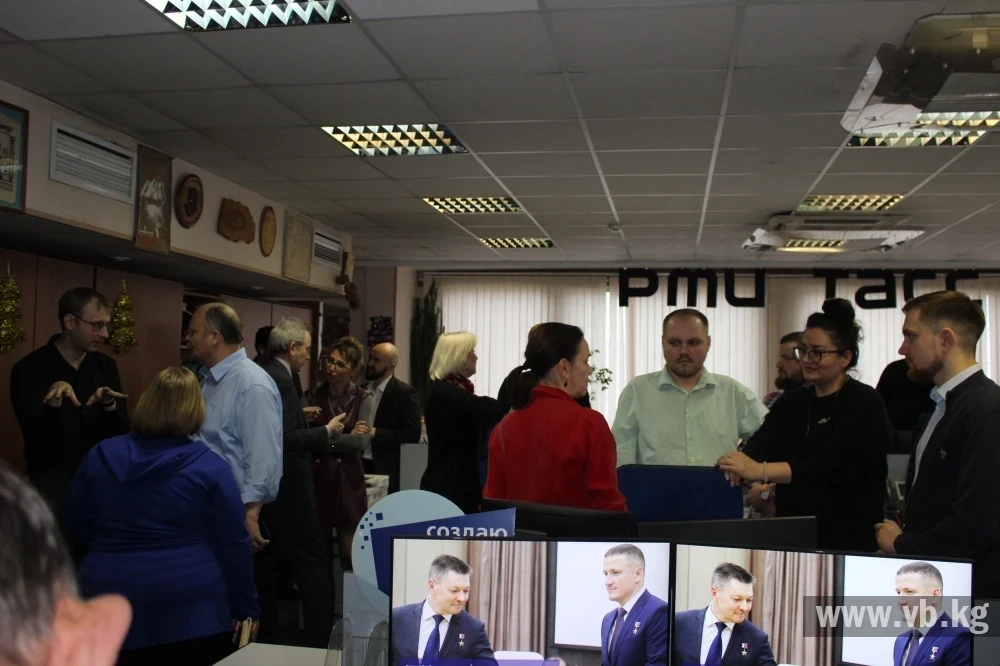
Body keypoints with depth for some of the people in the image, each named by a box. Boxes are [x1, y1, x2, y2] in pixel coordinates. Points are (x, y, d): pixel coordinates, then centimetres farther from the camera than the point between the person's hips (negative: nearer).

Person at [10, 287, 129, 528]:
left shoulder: (106, 365, 7)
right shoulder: (28, 369, -5)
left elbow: (121, 432, 4)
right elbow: (36, 440, -12)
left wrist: (110, 406, -15)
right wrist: (53, 402, -28)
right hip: (54, 476, -3)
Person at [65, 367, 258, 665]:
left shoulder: (100, 456, 1)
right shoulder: (210, 468, -10)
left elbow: (77, 528, 12)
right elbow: (233, 546, -8)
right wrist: (246, 608, 2)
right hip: (191, 611, -3)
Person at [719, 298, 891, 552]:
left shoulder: (864, 404, -10)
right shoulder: (792, 402, 8)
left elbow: (830, 464, -25)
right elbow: (757, 447, -9)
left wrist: (761, 471, -39)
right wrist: (735, 467, -32)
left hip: (848, 539, -5)